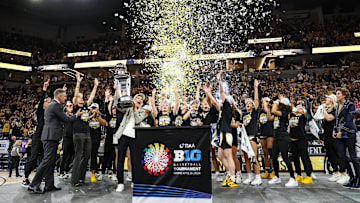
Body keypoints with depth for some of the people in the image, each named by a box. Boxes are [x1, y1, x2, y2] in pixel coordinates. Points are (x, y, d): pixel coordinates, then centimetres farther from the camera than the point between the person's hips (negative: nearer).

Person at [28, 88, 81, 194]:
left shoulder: (51, 105, 20)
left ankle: (49, 185, 15)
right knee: (47, 160, -8)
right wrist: (76, 115, 6)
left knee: (51, 161, 10)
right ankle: (33, 185, -3)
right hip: (51, 136, -10)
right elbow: (66, 119, -8)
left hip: (50, 137, 10)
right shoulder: (56, 105, -11)